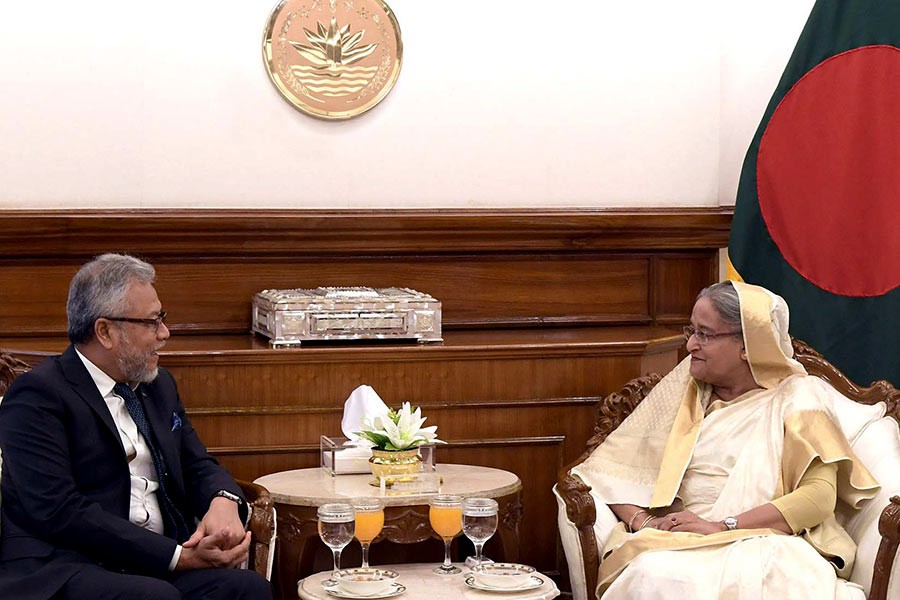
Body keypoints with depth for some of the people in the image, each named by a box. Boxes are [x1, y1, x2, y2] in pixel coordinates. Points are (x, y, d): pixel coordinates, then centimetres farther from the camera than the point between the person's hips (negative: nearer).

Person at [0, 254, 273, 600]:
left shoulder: (158, 385, 17)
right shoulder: (38, 396, -7)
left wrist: (224, 502, -5)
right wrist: (178, 556, -19)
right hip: (64, 571, -6)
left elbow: (199, 467, 22)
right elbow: (60, 513, -16)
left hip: (156, 566, 7)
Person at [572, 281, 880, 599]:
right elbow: (611, 467, 14)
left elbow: (820, 495, -6)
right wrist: (642, 520, -7)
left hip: (768, 543, -2)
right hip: (682, 544, 2)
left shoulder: (798, 396, 8)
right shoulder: (681, 389, 19)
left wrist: (721, 527, -14)